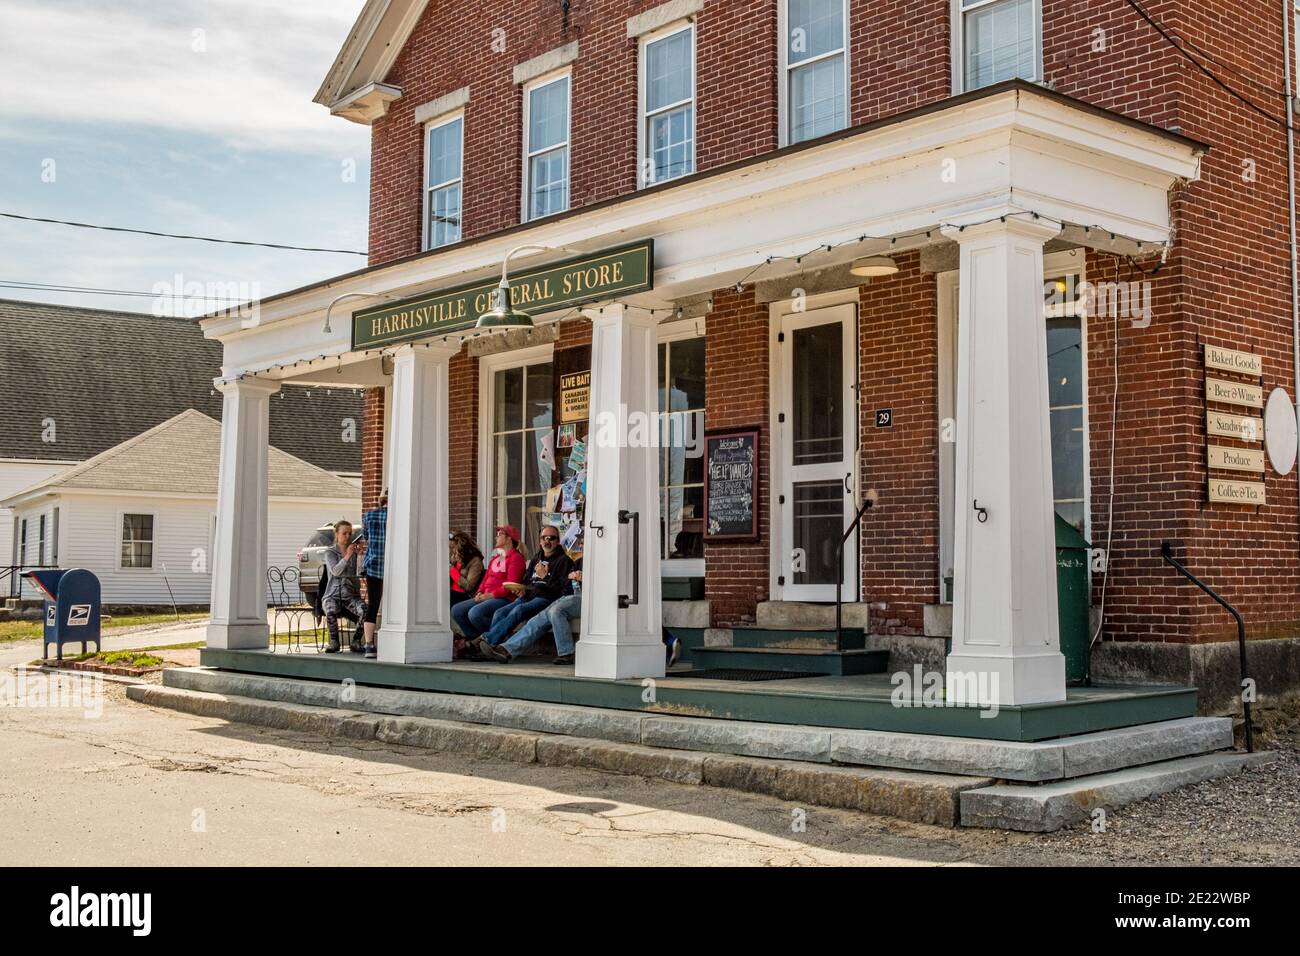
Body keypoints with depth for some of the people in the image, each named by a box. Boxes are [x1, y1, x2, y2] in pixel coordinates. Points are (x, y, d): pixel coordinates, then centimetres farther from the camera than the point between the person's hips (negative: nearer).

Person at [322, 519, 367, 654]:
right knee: (331, 612, -36)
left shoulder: (355, 551, 10)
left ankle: (356, 642, -10)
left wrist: (360, 555, -17)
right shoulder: (330, 552, 4)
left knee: (365, 611, -30)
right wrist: (347, 556, -26)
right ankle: (334, 642, -12)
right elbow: (335, 571, -13)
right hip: (333, 594, -2)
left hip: (351, 595, 2)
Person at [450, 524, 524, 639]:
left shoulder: (516, 557, -4)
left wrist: (490, 595, -17)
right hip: (486, 597, 9)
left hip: (504, 599, -9)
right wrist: (480, 593, 3)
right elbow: (486, 578, 23)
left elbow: (511, 585, -14)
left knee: (475, 613, -32)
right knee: (456, 610, -6)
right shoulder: (495, 558, 25)